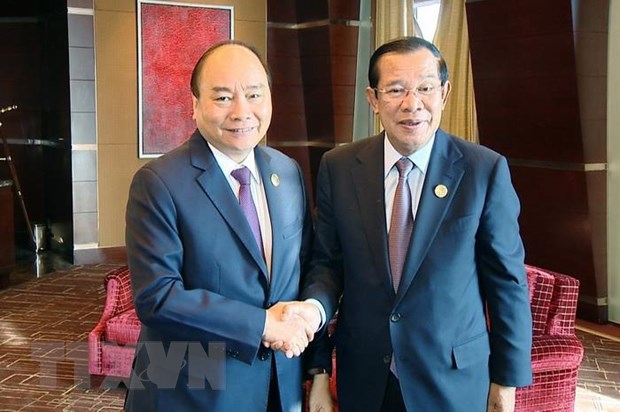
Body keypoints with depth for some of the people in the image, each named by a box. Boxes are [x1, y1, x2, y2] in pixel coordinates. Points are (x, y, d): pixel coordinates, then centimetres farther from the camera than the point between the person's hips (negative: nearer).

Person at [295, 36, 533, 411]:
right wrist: (315, 306, -19)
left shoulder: (486, 170, -12)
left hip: (454, 380, -1)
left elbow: (507, 279, -6)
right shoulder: (338, 167, -5)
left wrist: (507, 380, -2)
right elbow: (328, 261, 2)